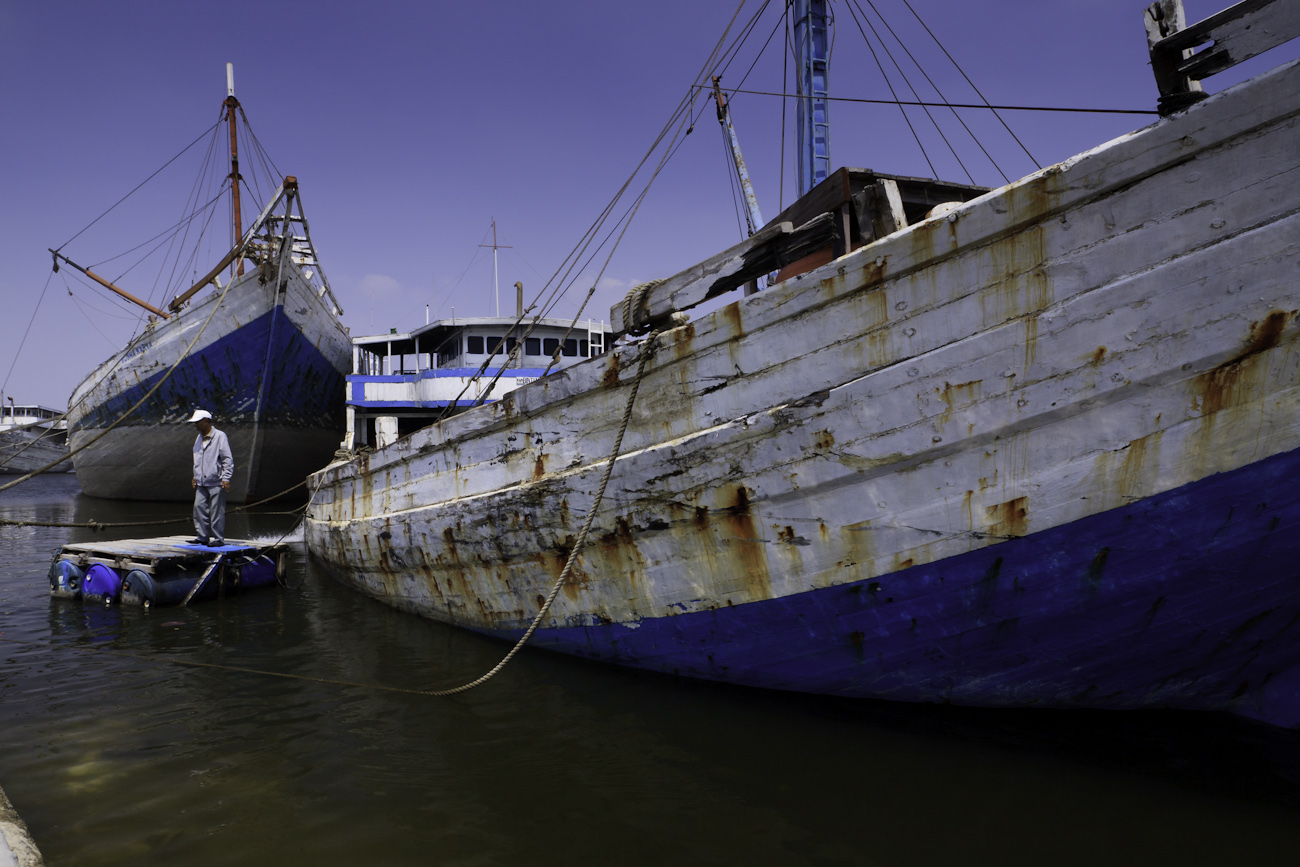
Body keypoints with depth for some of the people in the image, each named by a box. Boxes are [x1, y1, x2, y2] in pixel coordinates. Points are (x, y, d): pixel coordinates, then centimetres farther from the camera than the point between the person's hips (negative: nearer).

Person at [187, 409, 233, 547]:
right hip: (202, 483, 7)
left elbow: (228, 459, -9)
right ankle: (202, 537, 12)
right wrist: (195, 476, 23)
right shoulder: (198, 438, 16)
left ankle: (218, 539, 2)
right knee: (199, 507, 3)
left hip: (216, 482, -7)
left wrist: (226, 478, -13)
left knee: (217, 511, -4)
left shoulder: (220, 436, -7)